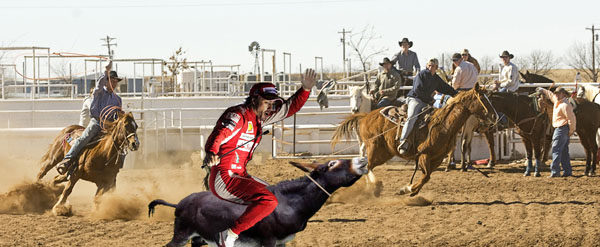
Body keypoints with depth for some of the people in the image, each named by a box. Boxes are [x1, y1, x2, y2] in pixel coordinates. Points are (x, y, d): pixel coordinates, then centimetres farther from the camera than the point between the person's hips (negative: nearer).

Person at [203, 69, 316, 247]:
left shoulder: (259, 117, 14)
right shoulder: (238, 115, -13)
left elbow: (289, 107, 21)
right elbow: (218, 135, -28)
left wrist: (305, 89, 7)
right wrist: (211, 154, -48)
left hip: (239, 176, 10)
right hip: (224, 178, -10)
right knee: (269, 201, -26)